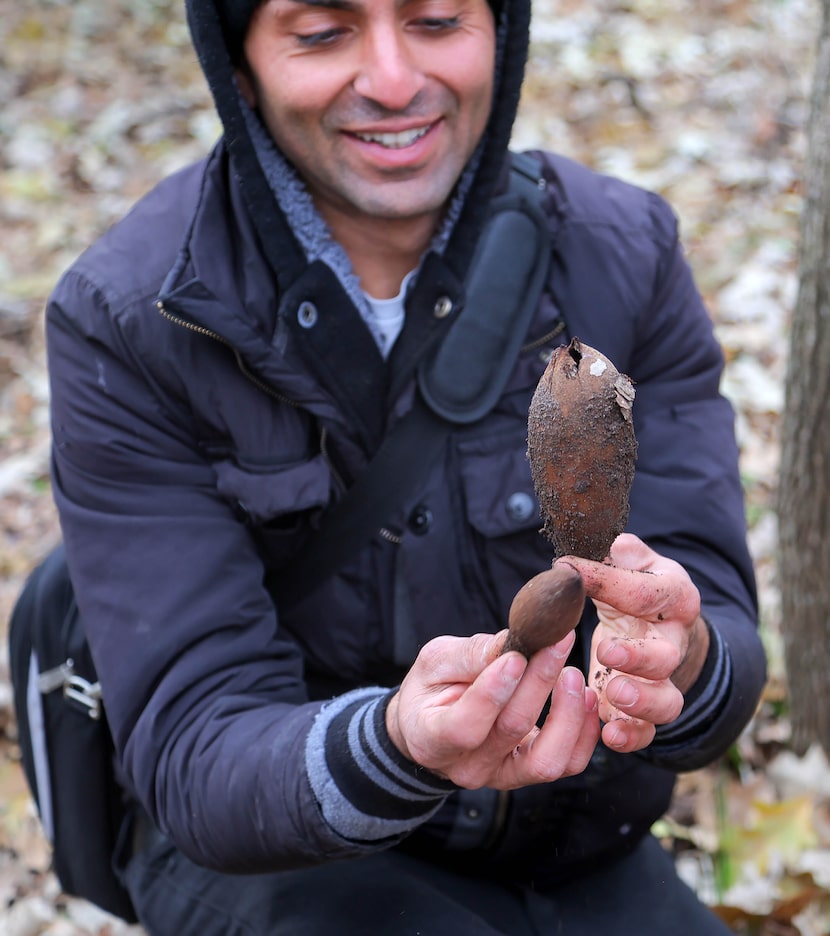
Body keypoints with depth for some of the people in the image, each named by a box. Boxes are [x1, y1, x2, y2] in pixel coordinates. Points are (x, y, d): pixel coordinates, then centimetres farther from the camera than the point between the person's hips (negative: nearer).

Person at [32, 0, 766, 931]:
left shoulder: (627, 255, -10)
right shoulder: (123, 322, -18)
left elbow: (721, 636, -12)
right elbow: (195, 758, -19)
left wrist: (681, 666, -37)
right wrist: (397, 748, -41)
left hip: (579, 855, 3)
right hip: (275, 854, -2)